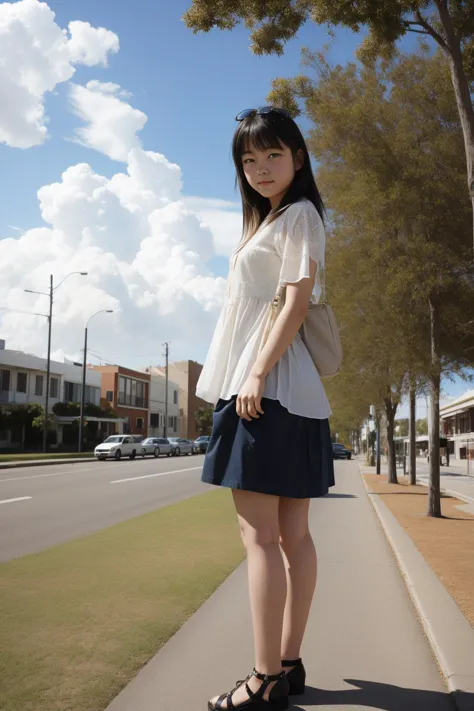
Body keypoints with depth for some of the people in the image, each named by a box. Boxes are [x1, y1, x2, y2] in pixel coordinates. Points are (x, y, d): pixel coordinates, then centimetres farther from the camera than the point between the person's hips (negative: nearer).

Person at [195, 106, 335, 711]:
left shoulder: (298, 214, -1)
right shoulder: (266, 223, 26)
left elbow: (297, 300, -12)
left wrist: (257, 374, -19)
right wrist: (248, 378, 18)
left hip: (271, 387, -10)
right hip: (276, 392, 10)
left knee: (259, 533, -10)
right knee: (291, 533, 8)